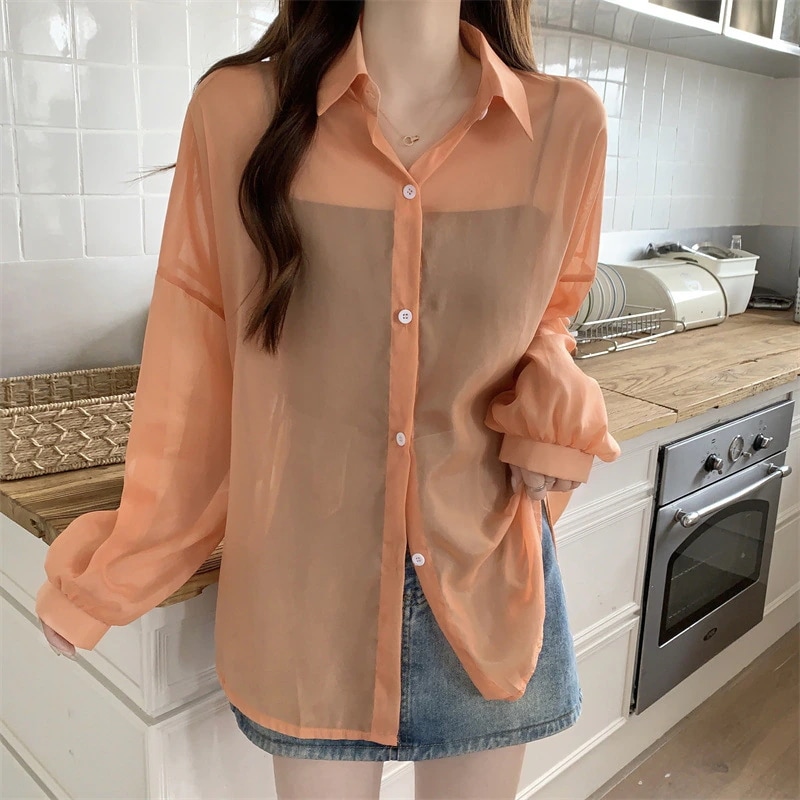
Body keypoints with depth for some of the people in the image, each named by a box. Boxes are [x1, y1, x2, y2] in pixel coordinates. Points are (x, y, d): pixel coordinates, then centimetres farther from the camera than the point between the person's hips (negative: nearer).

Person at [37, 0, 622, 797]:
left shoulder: (567, 122, -6)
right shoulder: (239, 110, -9)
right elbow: (195, 362, -3)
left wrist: (554, 405, -11)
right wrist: (114, 571, 4)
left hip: (487, 584, 2)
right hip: (308, 583, -1)